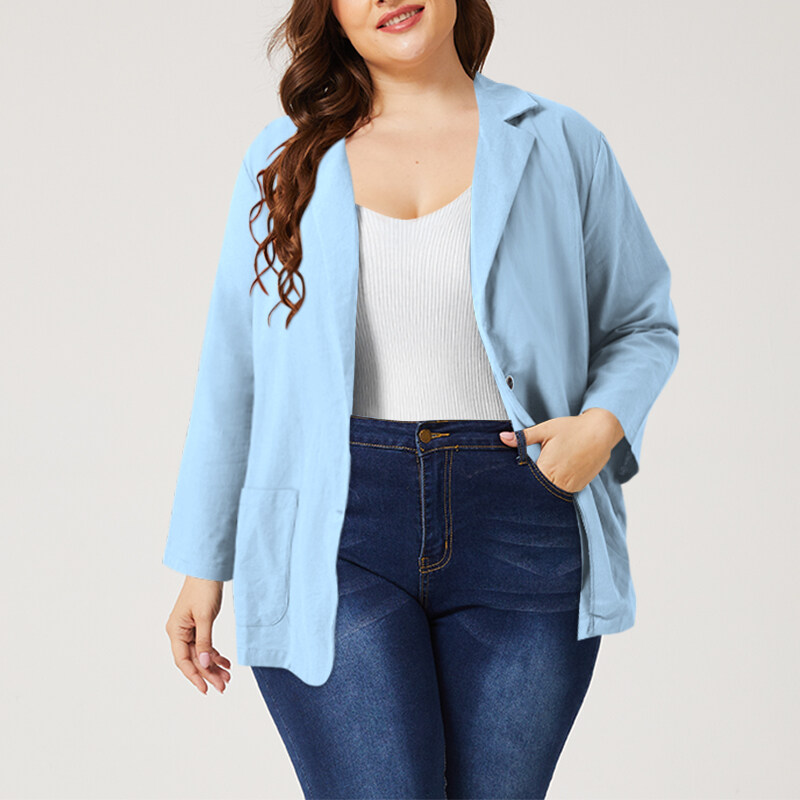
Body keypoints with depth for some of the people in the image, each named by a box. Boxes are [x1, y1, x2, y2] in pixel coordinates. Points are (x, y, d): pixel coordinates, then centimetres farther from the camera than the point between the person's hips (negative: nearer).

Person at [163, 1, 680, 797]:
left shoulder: (558, 144, 8)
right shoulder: (285, 157, 11)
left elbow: (643, 322, 16)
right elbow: (231, 371, 12)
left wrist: (604, 422, -6)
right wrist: (201, 563, 10)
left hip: (517, 527, 1)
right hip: (337, 529, 0)